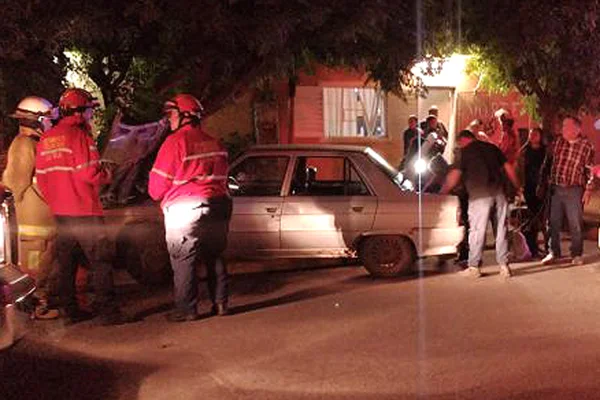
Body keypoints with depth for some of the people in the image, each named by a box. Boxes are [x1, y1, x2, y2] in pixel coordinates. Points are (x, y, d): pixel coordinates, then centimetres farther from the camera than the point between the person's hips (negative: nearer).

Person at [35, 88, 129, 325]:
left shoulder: (46, 139, 11)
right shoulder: (79, 135, -12)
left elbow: (41, 176, 13)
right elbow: (88, 172, -20)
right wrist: (106, 175, -1)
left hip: (60, 212, 8)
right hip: (84, 212, -8)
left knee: (66, 262, 13)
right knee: (101, 260, -2)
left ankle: (70, 310, 18)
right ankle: (107, 311, -4)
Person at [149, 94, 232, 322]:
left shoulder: (175, 142, -10)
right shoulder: (214, 144, 13)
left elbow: (156, 189, -7)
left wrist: (163, 199, 13)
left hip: (184, 209, -7)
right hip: (218, 205, 7)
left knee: (183, 260, 1)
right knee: (214, 256, 16)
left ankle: (186, 309, 2)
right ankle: (220, 303, 18)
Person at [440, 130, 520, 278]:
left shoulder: (465, 151, 3)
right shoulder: (492, 148, 18)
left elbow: (455, 175, -4)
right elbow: (508, 167, 15)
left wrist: (442, 193, 2)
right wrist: (518, 187, 19)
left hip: (480, 194, -5)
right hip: (499, 192, 5)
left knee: (477, 230, -1)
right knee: (501, 229, 9)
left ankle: (474, 267, 1)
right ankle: (503, 265, 7)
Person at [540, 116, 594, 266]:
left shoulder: (587, 146, -5)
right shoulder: (557, 142, 5)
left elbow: (590, 171, -2)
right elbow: (548, 162, 11)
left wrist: (588, 190, -6)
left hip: (574, 190, -3)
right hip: (555, 189, 4)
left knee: (575, 224, 3)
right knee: (553, 222, 8)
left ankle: (577, 254, 15)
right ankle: (553, 252, 19)